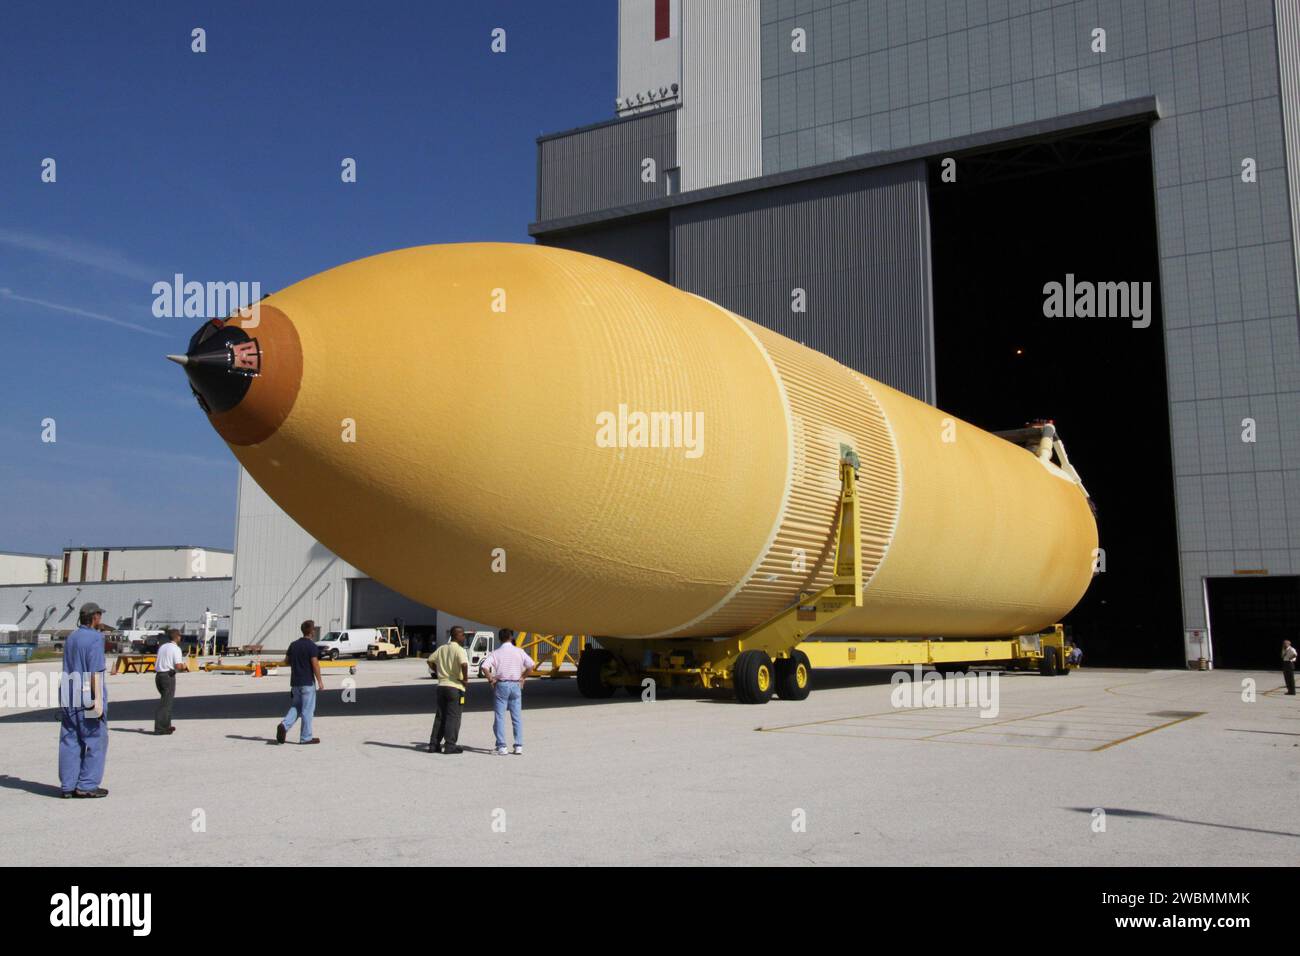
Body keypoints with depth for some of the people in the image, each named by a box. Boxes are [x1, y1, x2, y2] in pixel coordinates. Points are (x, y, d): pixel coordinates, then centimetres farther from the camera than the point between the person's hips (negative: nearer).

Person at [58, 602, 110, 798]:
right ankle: (87, 785, 1)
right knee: (95, 740, 1)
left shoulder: (71, 638, 13)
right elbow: (95, 671, -17)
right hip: (88, 696, -8)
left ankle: (67, 786, 12)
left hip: (69, 697, 8)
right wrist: (98, 701, -17)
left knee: (70, 741, 9)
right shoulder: (95, 638, -11)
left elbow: (69, 668, 16)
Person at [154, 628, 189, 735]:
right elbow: (178, 666, -18)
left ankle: (166, 726, 24)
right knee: (166, 702, -2)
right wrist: (185, 666, 3)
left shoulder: (162, 647, 14)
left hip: (158, 675, 8)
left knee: (166, 700, 19)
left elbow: (157, 663, 18)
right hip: (168, 676, -8)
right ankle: (160, 728, -4)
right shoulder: (176, 648, -9)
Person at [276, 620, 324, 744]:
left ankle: (284, 725, -8)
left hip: (295, 682, 6)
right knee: (308, 710, 1)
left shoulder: (294, 645, 9)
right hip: (307, 683, -6)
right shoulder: (311, 646, -12)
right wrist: (320, 681, -11)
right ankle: (306, 737, 6)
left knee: (296, 707, 15)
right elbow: (315, 665, -16)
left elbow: (286, 661, 14)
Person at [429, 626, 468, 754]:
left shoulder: (442, 648, 11)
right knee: (453, 717, -1)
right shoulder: (459, 649, -12)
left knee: (440, 716, 13)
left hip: (441, 685, 7)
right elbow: (464, 664, -29)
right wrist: (465, 678, -15)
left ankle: (434, 745, 12)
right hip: (455, 686, -7)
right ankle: (450, 746, -1)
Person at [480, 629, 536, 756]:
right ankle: (518, 746, 7)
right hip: (515, 685, 2)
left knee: (499, 717, 2)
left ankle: (501, 746, -4)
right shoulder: (519, 652, 2)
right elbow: (532, 665, -5)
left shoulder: (496, 653, -2)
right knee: (517, 717, 9)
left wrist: (490, 679, -4)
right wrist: (523, 677, 6)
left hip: (501, 685, -2)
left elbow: (484, 666, -16)